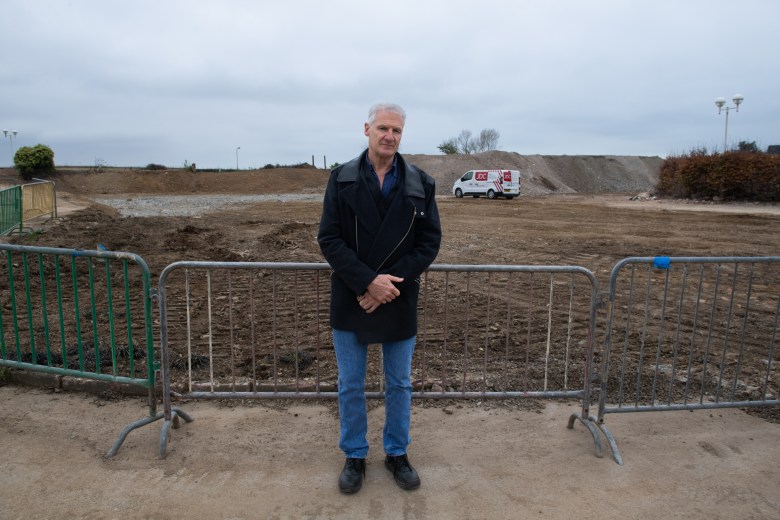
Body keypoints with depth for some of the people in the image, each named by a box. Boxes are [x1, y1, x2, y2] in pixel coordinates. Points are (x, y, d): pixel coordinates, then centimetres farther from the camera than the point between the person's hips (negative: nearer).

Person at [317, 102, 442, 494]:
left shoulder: (421, 183, -1)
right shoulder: (342, 179, -3)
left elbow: (429, 241, -4)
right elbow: (329, 240, -8)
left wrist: (390, 282, -15)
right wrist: (368, 281, -19)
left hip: (399, 300, 1)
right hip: (350, 300, 0)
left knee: (399, 384, 15)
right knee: (350, 385, 12)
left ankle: (397, 453, 35)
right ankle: (354, 456, 32)